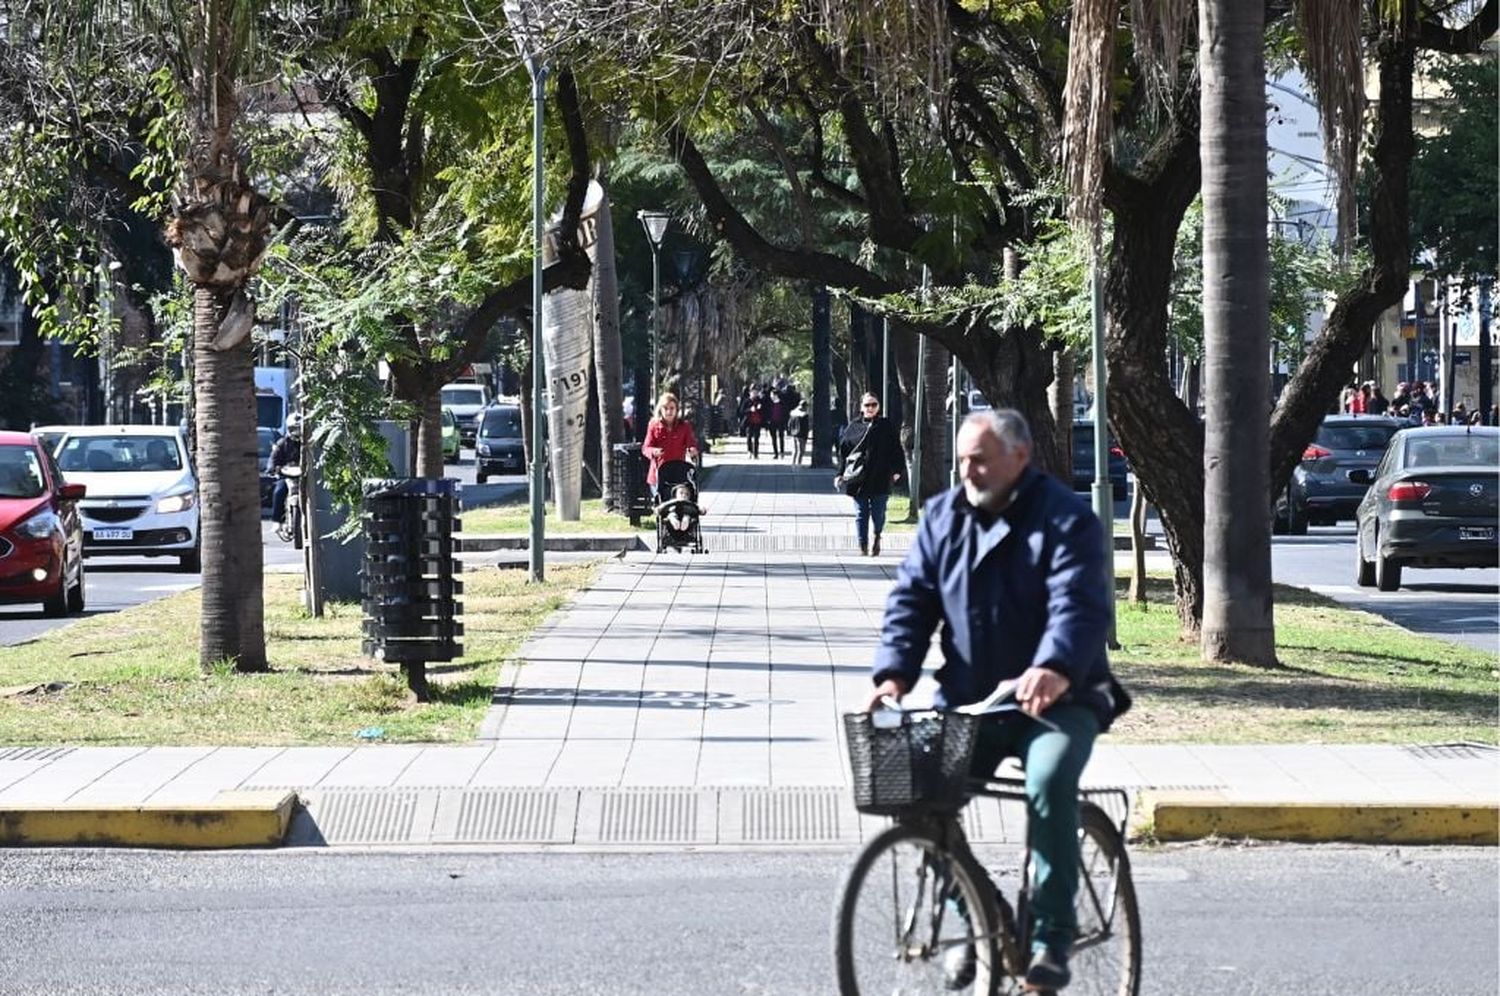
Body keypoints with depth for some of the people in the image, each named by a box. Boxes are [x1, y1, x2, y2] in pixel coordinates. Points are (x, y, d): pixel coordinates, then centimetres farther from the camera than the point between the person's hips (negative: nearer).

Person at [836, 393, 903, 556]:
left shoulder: (886, 427, 5)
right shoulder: (853, 428, 7)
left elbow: (896, 450, 6)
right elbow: (843, 451, 8)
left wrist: (896, 470, -4)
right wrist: (841, 474, 2)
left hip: (880, 479, 0)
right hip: (858, 479, 1)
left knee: (878, 513, 4)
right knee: (861, 514, 1)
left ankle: (876, 538, 30)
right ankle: (863, 546, 6)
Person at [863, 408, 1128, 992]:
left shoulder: (1064, 520, -9)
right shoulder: (943, 517, 8)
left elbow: (1079, 605, -24)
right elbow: (911, 600, 4)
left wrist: (1053, 669, -44)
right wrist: (894, 672, -15)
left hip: (1056, 700, -5)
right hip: (968, 701, 5)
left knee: (1049, 782, -32)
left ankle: (1051, 937, -21)